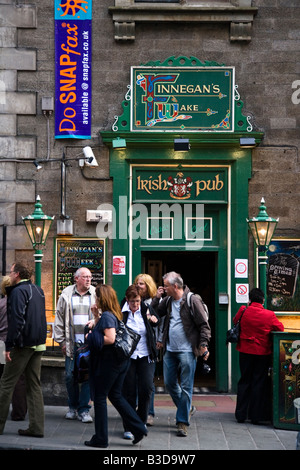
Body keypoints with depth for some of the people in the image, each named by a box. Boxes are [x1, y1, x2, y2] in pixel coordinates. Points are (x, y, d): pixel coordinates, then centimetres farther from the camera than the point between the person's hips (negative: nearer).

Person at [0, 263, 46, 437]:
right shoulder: (38, 290, 14)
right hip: (39, 344, 8)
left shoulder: (18, 291, -11)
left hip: (23, 344, -8)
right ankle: (36, 427, 8)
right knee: (34, 385, 9)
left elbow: (16, 320, -20)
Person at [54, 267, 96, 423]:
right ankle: (73, 407, 23)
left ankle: (84, 409, 7)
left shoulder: (96, 294, 4)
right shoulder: (66, 295, 5)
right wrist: (62, 341, 5)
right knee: (70, 376, 5)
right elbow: (59, 319, 8)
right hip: (72, 343, 1)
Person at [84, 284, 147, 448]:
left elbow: (110, 339, -26)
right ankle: (138, 428, 13)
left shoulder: (107, 315, -16)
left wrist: (91, 338, -14)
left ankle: (101, 438, 11)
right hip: (120, 362, 9)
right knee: (115, 396, 16)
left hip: (108, 362, -9)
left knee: (100, 398, 3)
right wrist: (96, 317, 11)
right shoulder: (115, 314, 12)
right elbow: (99, 331, 20)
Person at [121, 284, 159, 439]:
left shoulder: (146, 310, 2)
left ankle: (141, 422, 17)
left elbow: (156, 322, 22)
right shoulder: (121, 313, -6)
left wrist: (153, 319, 2)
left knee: (146, 389, -6)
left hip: (146, 357, 2)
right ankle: (128, 427, 14)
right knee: (129, 392, 1)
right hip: (128, 357, -2)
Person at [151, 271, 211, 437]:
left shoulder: (192, 300, -10)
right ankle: (187, 408, 34)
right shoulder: (168, 300, 9)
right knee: (169, 383, 13)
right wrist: (157, 298, 4)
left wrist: (203, 345, -15)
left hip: (187, 350, -7)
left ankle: (183, 422, 6)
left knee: (186, 387, -1)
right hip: (170, 350, 7)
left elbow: (204, 325, -9)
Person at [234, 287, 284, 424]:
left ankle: (241, 414, 14)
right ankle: (256, 416, 9)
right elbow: (280, 328, 2)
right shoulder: (269, 315, -10)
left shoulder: (243, 311, -7)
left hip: (245, 351, 2)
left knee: (244, 382, 12)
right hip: (263, 353, -2)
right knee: (259, 382, 6)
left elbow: (235, 321, 12)